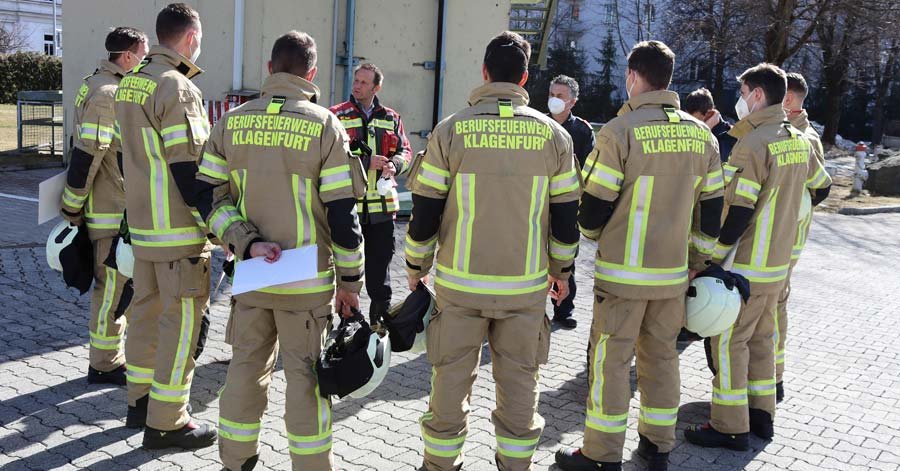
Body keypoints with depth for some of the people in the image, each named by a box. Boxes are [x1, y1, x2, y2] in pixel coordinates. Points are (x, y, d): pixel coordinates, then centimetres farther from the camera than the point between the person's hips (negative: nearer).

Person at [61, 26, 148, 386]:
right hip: (112, 215, -10)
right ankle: (104, 365, 10)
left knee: (119, 285, 17)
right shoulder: (107, 94, -18)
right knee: (113, 288, -1)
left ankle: (111, 354, 29)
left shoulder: (118, 89, 14)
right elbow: (85, 156, -22)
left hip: (123, 211, 10)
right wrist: (71, 211, -17)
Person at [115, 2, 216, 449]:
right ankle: (166, 422, 5)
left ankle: (140, 400, 30)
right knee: (181, 320, -2)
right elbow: (187, 167, -20)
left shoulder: (129, 84, 12)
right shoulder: (177, 88, -16)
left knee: (147, 310, 17)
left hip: (142, 225, 9)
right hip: (180, 229, -9)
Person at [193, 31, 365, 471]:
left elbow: (208, 196, -1)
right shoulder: (324, 125, -11)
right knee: (306, 376, 7)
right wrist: (350, 280, -2)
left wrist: (247, 244, -7)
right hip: (307, 282, -4)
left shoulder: (232, 122, 2)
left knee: (245, 368, 16)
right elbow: (342, 212, -11)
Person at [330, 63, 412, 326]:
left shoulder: (390, 118, 13)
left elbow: (405, 152, 14)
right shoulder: (337, 116, 2)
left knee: (380, 265, 10)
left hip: (381, 206, 3)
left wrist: (394, 164, -9)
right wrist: (366, 162, -17)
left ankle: (380, 318, 23)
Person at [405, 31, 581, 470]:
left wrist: (416, 268, 11)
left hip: (460, 284, -1)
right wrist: (561, 270, 17)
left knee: (451, 378, 12)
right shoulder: (552, 134, -1)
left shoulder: (450, 130, -5)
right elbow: (566, 215, 4)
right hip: (526, 285, 1)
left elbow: (425, 210, -3)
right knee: (519, 381, 13)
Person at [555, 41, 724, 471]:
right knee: (661, 355, 17)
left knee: (610, 360, 4)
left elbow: (594, 205, -10)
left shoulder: (619, 131, -14)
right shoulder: (702, 136, 4)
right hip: (674, 273, 6)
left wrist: (593, 234, 12)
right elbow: (711, 210, 9)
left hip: (622, 273, -5)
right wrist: (698, 263, 19)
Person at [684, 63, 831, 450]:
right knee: (760, 337, 17)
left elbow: (739, 212, -22)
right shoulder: (798, 141, 7)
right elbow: (820, 184, 20)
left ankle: (730, 427, 4)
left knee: (729, 341, -1)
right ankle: (761, 415, 26)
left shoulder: (753, 143, -19)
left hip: (746, 264, -8)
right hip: (778, 261, 8)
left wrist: (714, 259, -16)